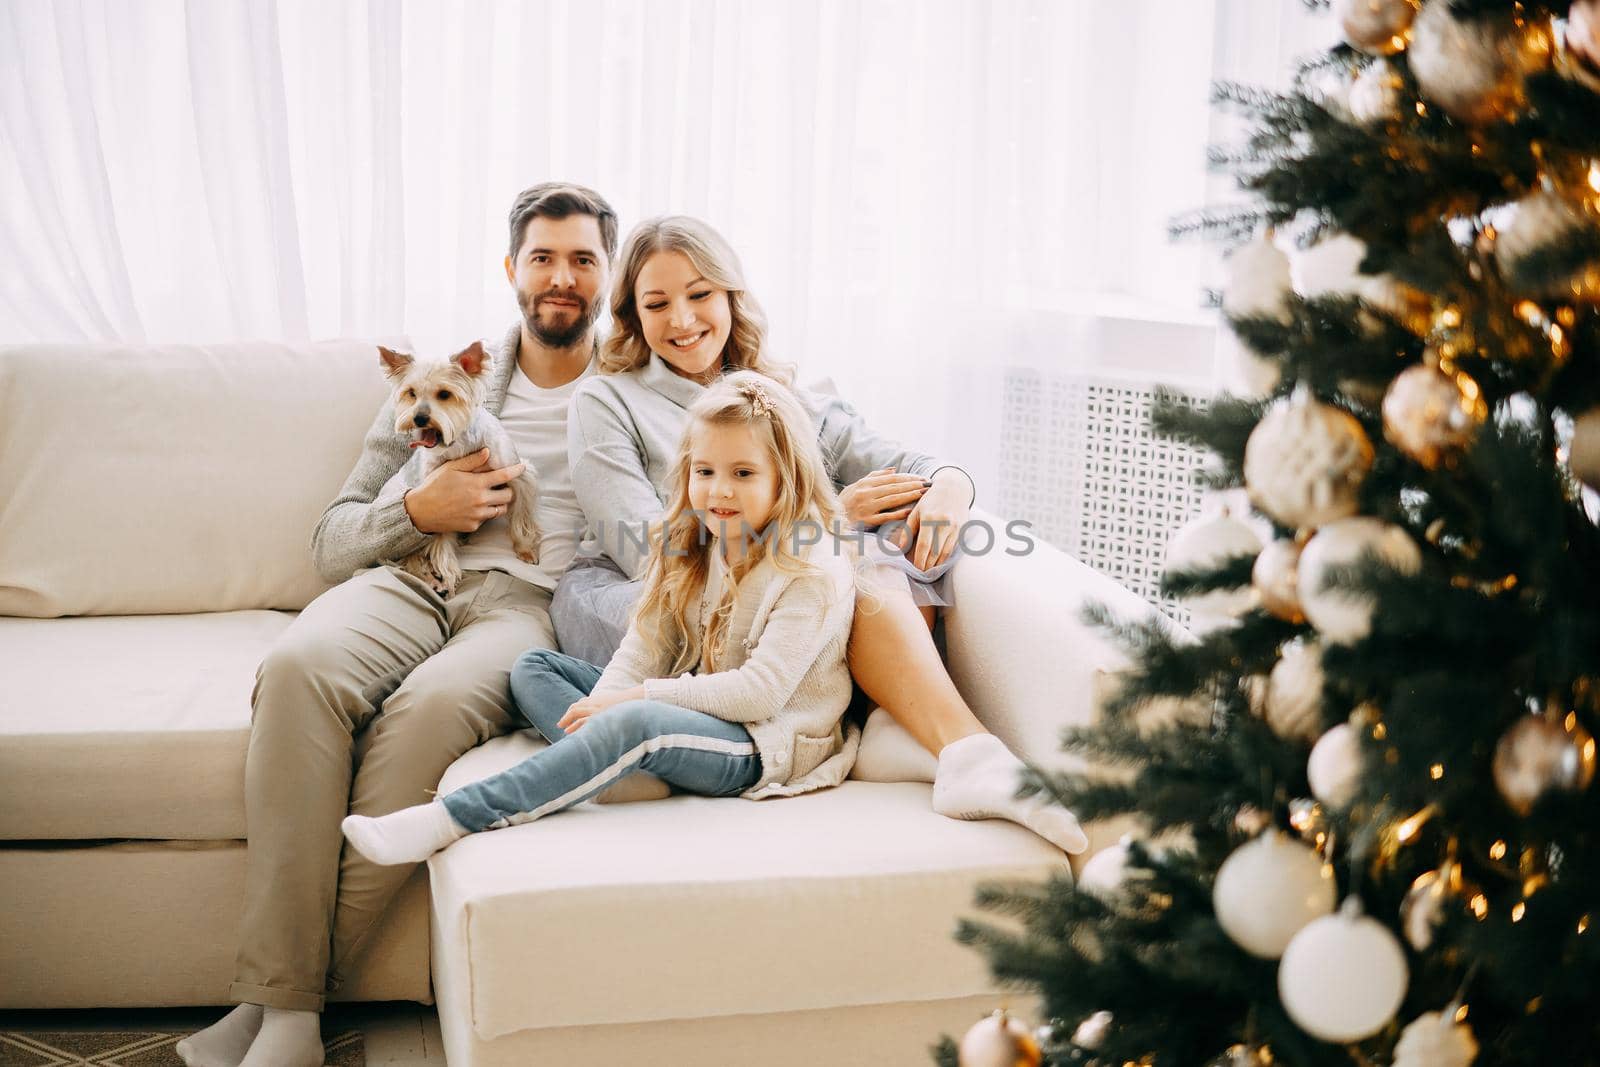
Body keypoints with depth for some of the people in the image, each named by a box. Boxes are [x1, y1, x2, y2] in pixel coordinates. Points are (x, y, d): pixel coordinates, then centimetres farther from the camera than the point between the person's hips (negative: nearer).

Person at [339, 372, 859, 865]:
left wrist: (639, 696, -22)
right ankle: (613, 769, -29)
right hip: (691, 708, 9)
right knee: (536, 669, 2)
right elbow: (645, 647, 2)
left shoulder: (815, 572, -15)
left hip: (766, 744, -8)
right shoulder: (688, 548, 9)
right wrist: (599, 708, -18)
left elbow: (760, 693, -22)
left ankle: (446, 820, -40)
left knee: (634, 722, -37)